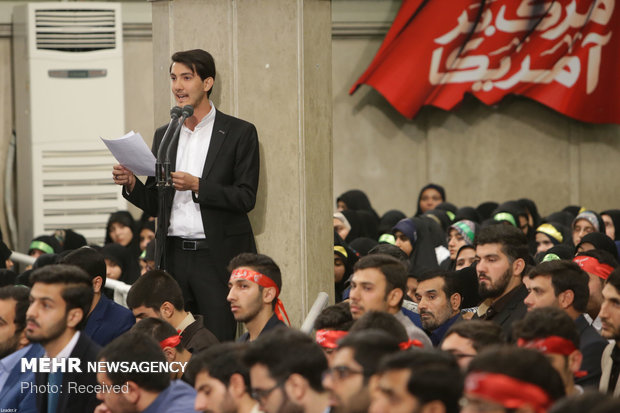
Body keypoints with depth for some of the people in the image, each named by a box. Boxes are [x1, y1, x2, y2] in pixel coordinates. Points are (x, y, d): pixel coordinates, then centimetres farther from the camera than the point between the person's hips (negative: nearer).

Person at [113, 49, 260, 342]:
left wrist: (197, 186, -19)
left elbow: (246, 198, -7)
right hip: (173, 256, 5)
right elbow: (153, 206, 16)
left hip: (217, 257, -5)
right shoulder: (164, 135, 15)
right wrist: (131, 184, -4)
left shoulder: (239, 133, 0)